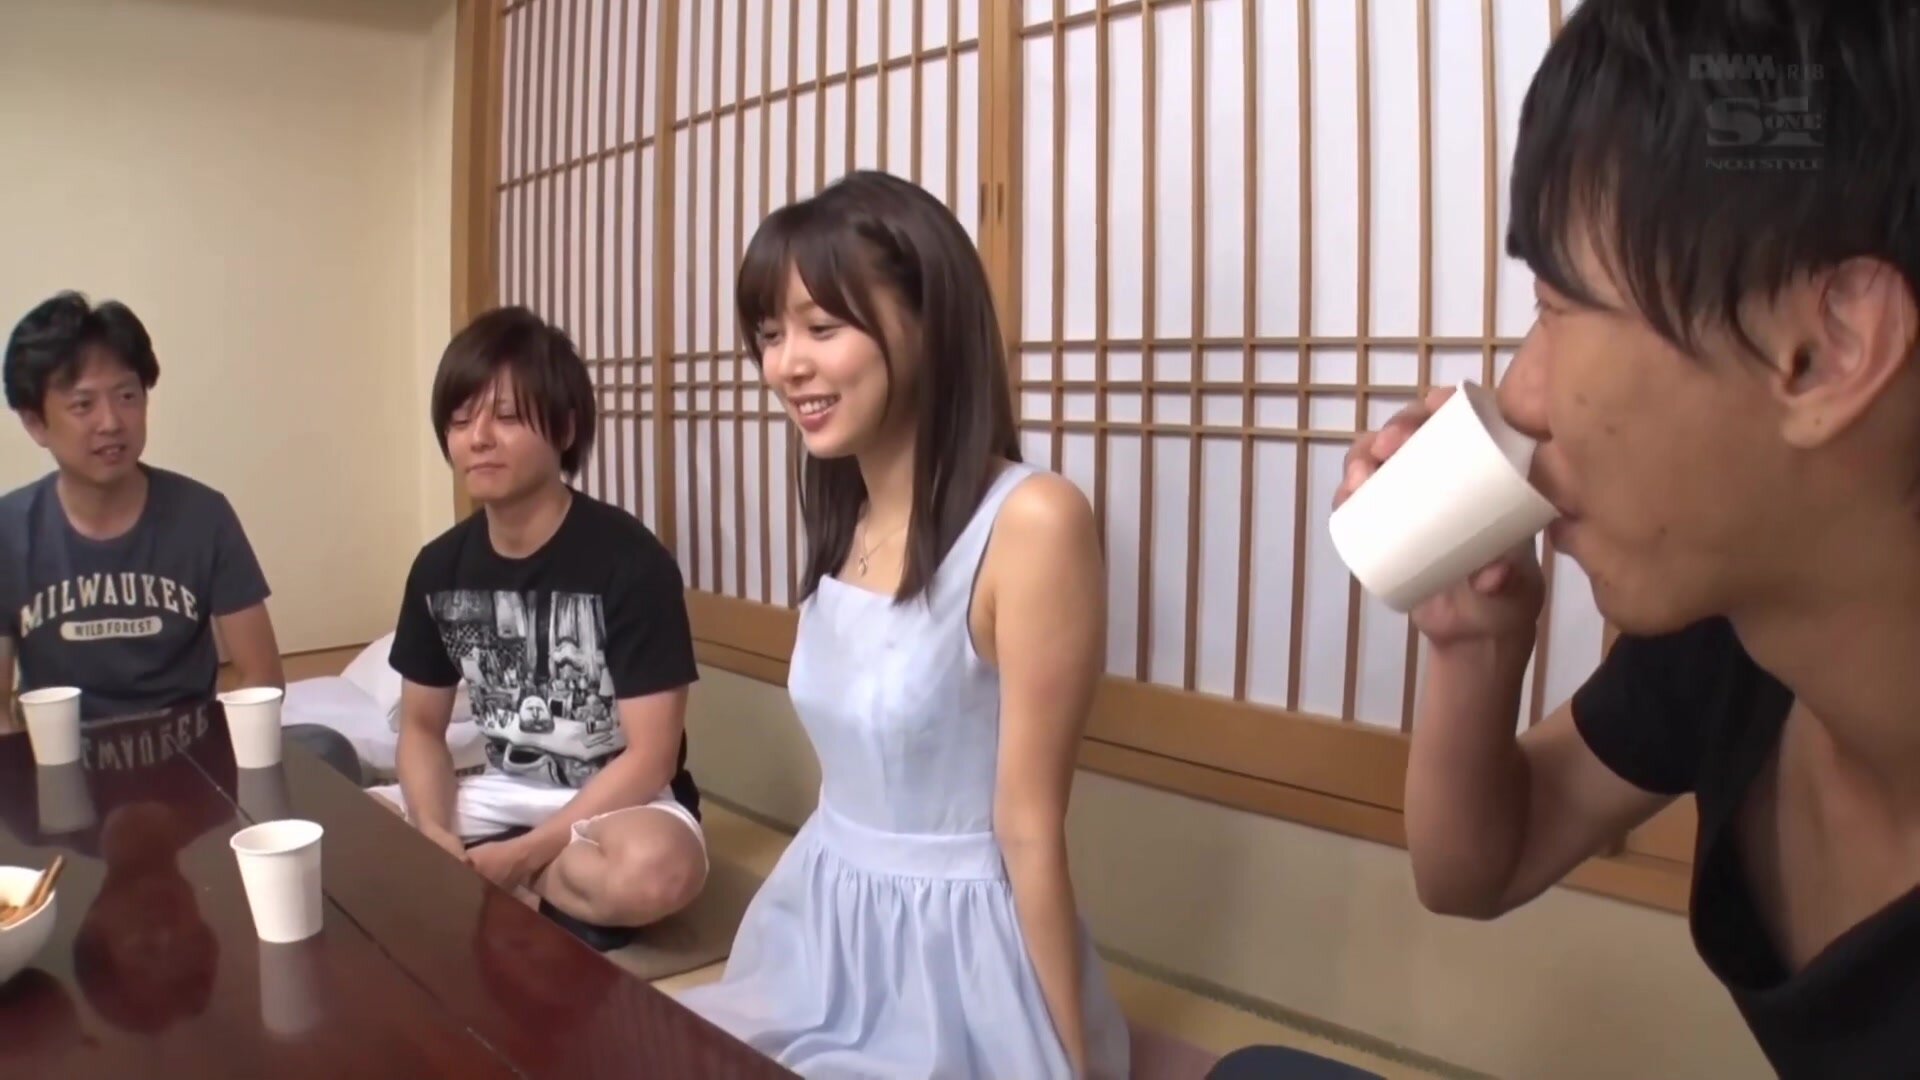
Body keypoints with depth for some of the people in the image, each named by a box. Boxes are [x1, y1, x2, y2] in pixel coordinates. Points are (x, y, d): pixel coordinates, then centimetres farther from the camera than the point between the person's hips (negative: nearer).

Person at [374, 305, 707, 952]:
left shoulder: (630, 562, -20)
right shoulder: (439, 568, -1)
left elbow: (650, 757, -19)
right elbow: (421, 727, 7)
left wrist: (522, 855, -22)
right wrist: (438, 841, -12)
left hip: (615, 801, -4)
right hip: (503, 794, 5)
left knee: (657, 868, -38)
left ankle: (497, 897, -9)